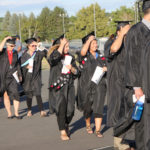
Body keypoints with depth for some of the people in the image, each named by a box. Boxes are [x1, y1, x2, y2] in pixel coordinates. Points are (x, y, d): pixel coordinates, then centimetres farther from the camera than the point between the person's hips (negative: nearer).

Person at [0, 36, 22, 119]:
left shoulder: (15, 53, 7)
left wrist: (19, 75, 14)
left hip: (12, 76, 2)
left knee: (15, 94, -9)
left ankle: (16, 113, -6)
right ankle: (9, 113, 10)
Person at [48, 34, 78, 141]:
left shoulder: (70, 57, 11)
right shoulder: (53, 56, -3)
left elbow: (76, 72, 12)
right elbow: (54, 57, -29)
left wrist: (72, 68, -11)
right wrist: (62, 44, -21)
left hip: (69, 86, 5)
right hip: (57, 86, -4)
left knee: (70, 109, 3)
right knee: (61, 107, -18)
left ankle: (66, 125, 33)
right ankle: (63, 132, -12)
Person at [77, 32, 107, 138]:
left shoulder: (101, 56, 11)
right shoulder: (84, 56, 0)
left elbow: (106, 67, 19)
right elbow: (83, 52, -23)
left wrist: (106, 68, -5)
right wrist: (89, 40, -14)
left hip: (99, 85, 2)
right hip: (87, 85, -2)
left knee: (98, 107, -8)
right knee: (87, 108, 11)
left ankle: (98, 130, -6)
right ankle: (88, 125, 36)